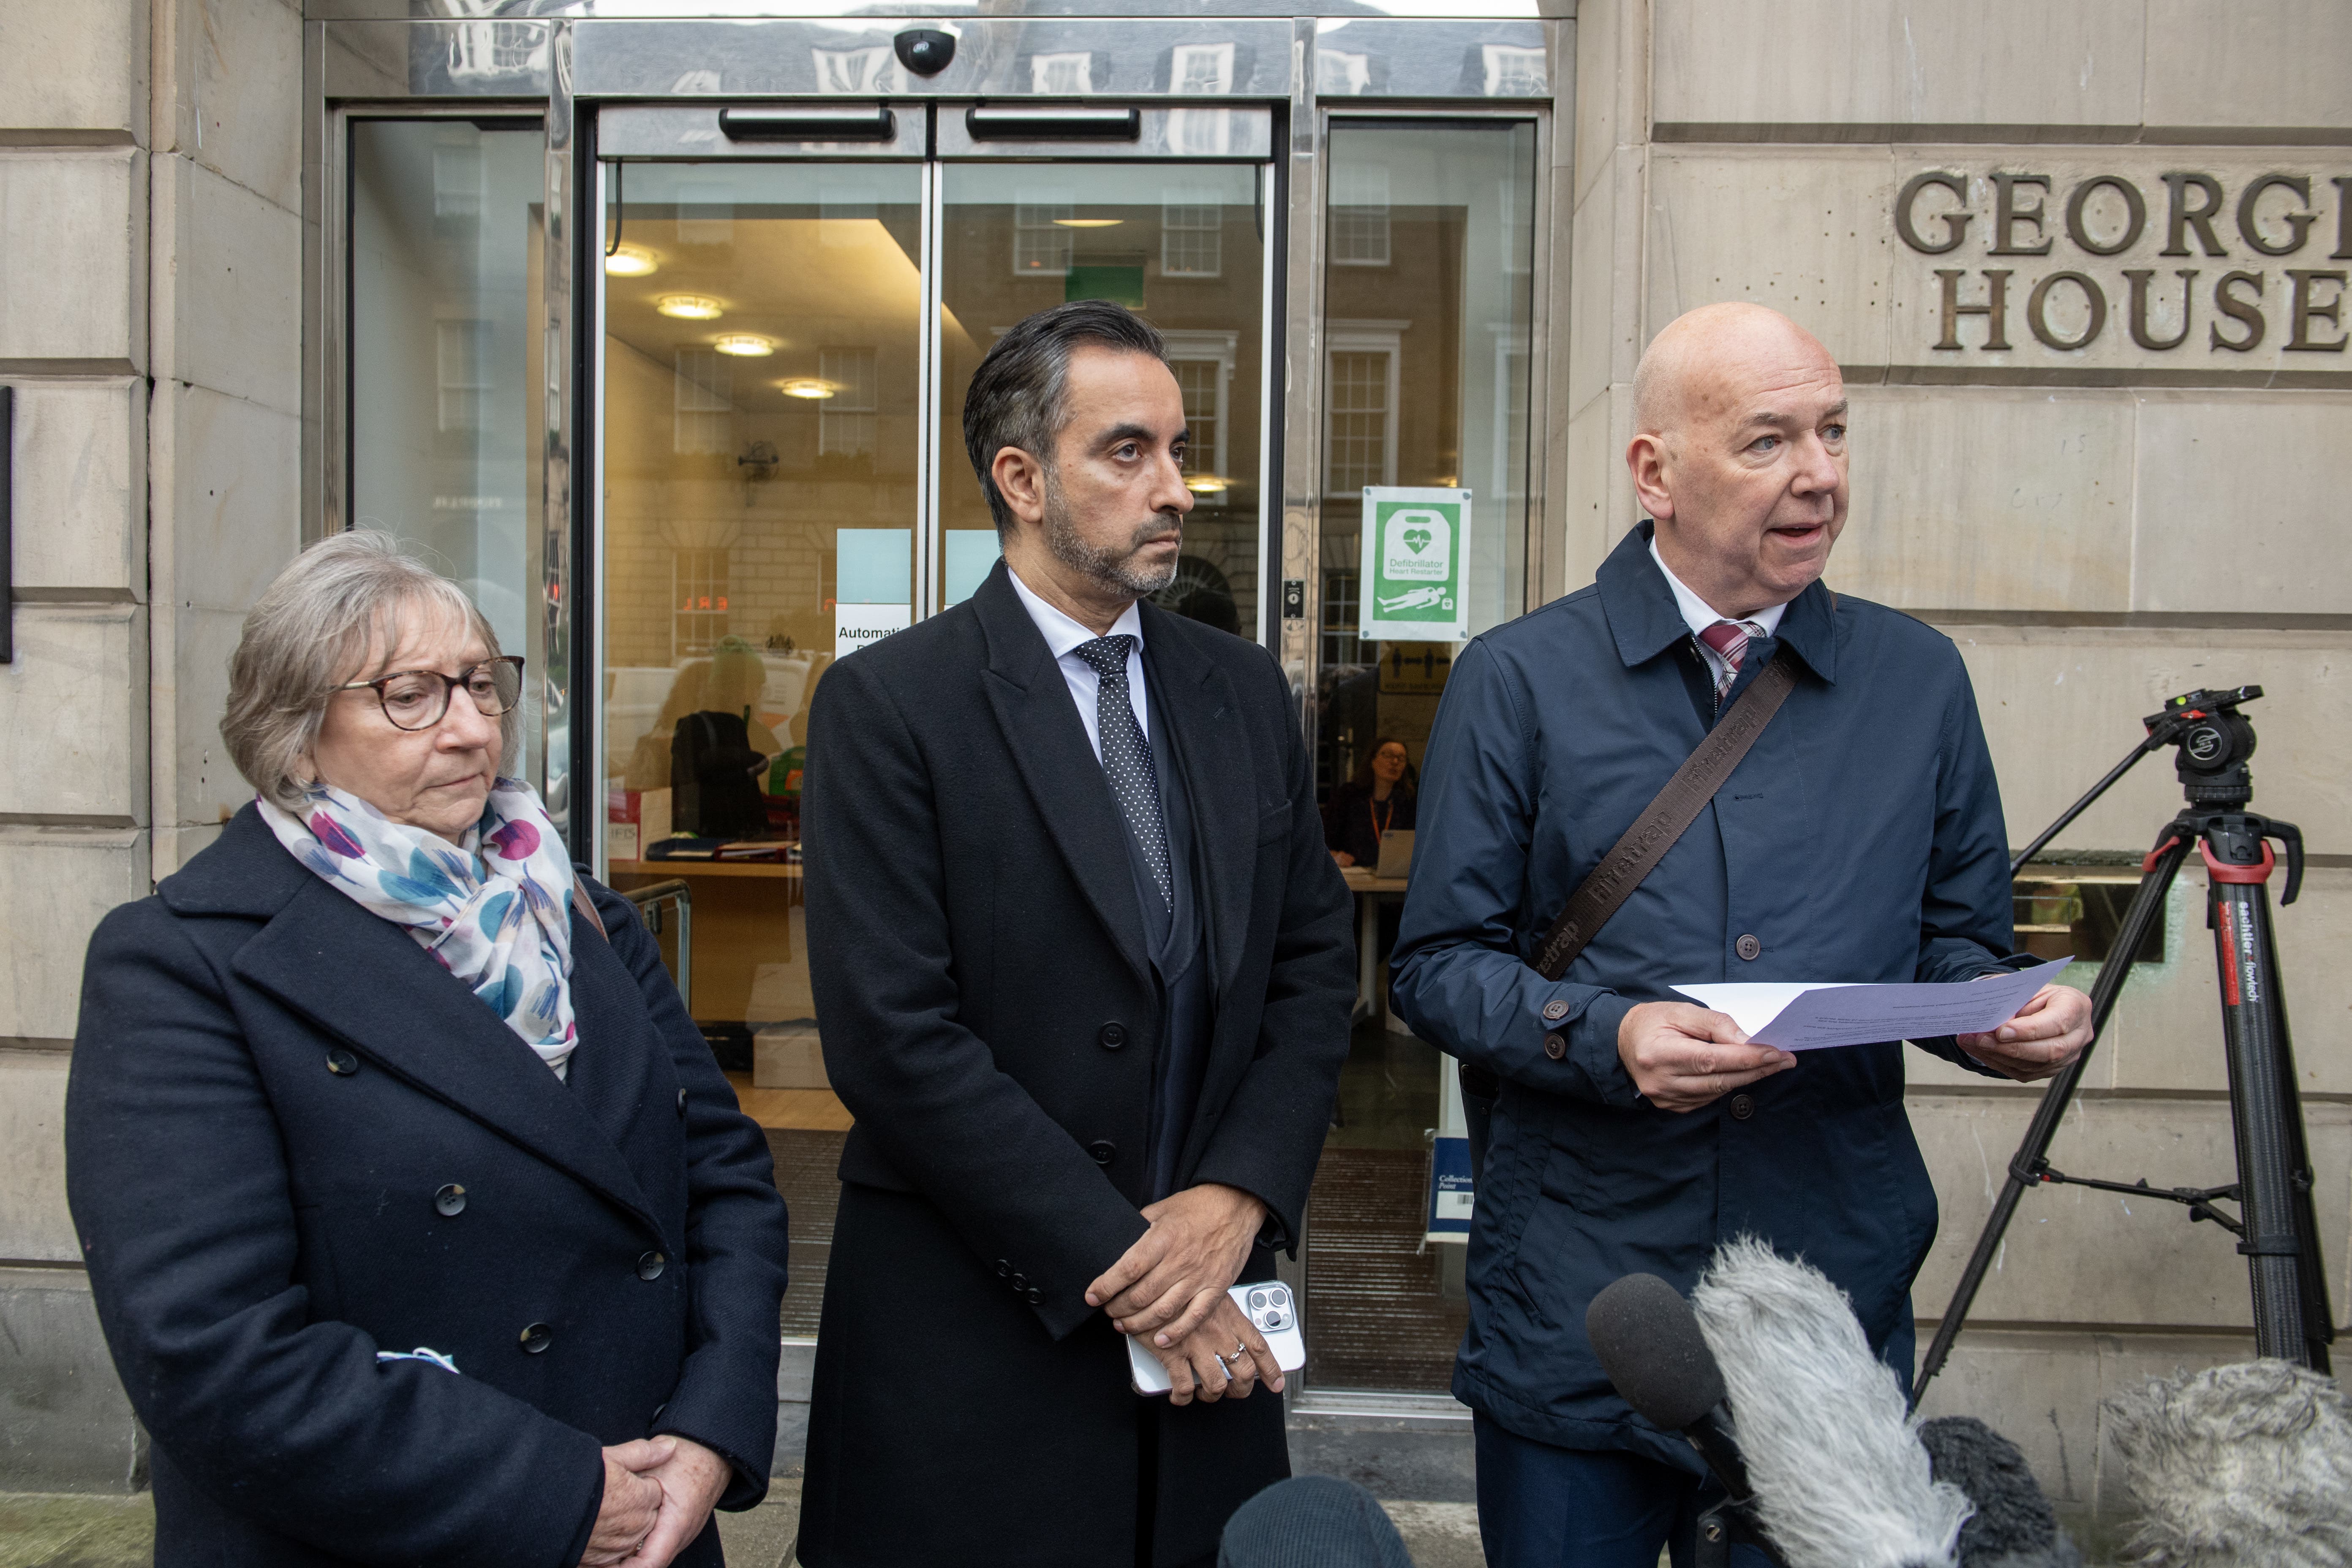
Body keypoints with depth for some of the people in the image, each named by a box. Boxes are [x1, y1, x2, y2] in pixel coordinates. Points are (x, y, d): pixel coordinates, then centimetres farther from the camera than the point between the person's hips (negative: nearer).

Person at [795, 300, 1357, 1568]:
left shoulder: (1245, 692, 7)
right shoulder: (885, 705, -10)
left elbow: (1315, 962, 6)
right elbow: (894, 1037, -16)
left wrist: (1239, 1194, -8)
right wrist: (1115, 1261, -15)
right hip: (980, 1337, -4)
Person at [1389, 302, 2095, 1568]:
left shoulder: (1918, 679, 8)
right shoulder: (1520, 680, -2)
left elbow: (1952, 939, 14)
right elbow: (1440, 962, -3)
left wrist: (2003, 1011, -8)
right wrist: (1605, 1037, -19)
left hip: (1839, 1310, 3)